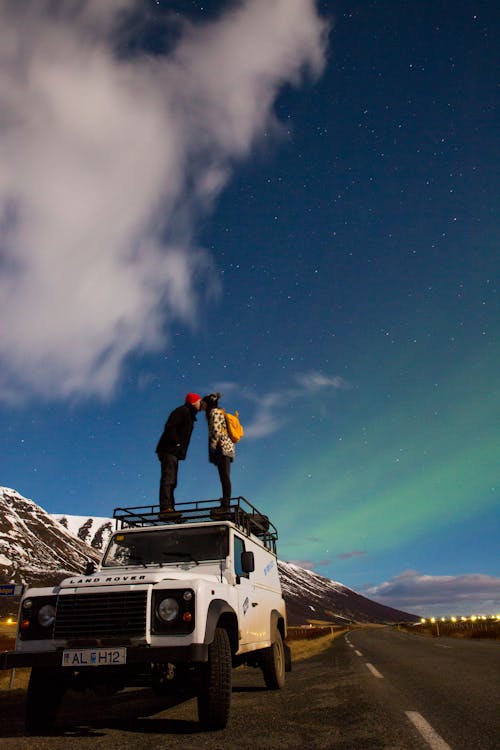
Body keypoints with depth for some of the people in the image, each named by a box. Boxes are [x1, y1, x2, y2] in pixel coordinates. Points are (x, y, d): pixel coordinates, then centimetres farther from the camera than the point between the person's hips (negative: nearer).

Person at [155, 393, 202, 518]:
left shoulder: (188, 414, 23)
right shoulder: (182, 411, -9)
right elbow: (170, 427, -21)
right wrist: (176, 442, -19)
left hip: (173, 452, 11)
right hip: (169, 450, -11)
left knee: (171, 481, 10)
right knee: (168, 478, -17)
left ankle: (169, 509, 12)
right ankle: (165, 508, -23)